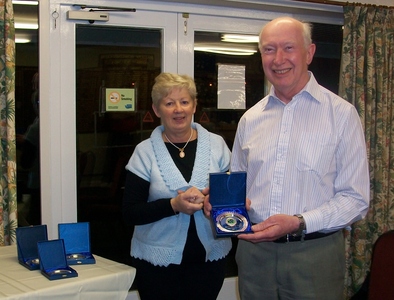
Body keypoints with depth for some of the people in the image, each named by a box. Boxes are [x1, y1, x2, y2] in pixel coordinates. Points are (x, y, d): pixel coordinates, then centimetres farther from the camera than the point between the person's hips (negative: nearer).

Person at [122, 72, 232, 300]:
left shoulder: (217, 144, 1)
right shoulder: (145, 152, -3)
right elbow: (130, 213, -6)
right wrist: (174, 205, -20)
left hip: (210, 257, 2)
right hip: (158, 261, -1)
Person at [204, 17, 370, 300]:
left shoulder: (341, 114, -5)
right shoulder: (250, 119, 9)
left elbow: (355, 199, -8)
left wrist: (299, 223, -21)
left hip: (315, 253, -4)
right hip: (254, 252, 4)